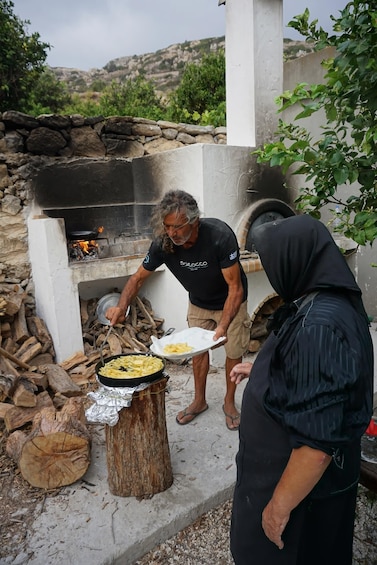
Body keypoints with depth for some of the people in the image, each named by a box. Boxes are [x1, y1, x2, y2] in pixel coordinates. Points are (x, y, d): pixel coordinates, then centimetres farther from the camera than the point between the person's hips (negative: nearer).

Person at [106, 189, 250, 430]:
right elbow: (139, 278, -13)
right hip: (198, 303, 4)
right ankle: (199, 400, 34)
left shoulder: (220, 236, -37)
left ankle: (229, 402, 30)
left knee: (234, 352, 6)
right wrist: (122, 306, -29)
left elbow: (235, 288, -32)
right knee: (198, 349, 14)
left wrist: (223, 326, -42)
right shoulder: (163, 243, -26)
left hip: (230, 302, -3)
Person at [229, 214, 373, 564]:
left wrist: (280, 506, -20)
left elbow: (317, 444, -32)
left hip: (302, 481, -8)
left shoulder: (318, 326, -34)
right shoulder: (333, 303, -3)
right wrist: (259, 369, 18)